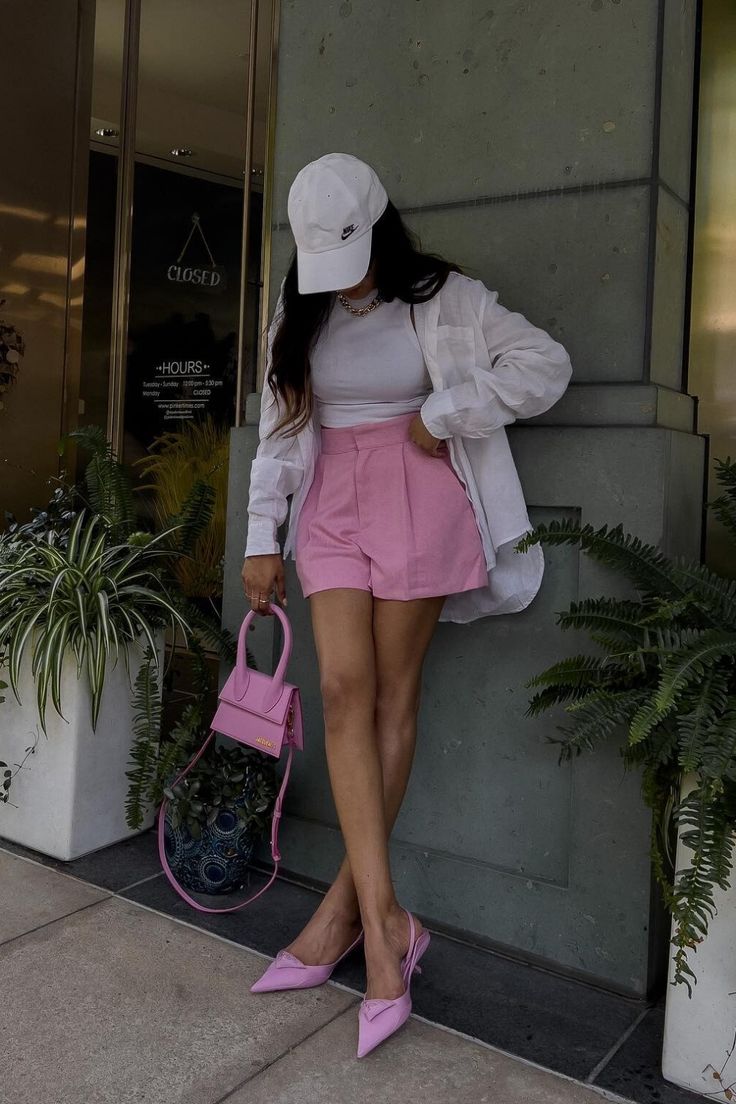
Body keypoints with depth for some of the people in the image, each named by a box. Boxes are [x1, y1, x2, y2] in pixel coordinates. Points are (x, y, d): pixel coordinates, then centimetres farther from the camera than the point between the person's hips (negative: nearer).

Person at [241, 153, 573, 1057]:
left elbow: (547, 365, -4)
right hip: (333, 505, 4)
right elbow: (277, 431, 11)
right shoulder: (300, 315, 10)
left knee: (394, 692, -1)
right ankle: (383, 922, -3)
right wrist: (262, 540, 8)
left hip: (418, 501, -3)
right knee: (343, 690, -8)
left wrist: (442, 413, -10)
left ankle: (343, 907, 11)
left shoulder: (445, 299, -2)